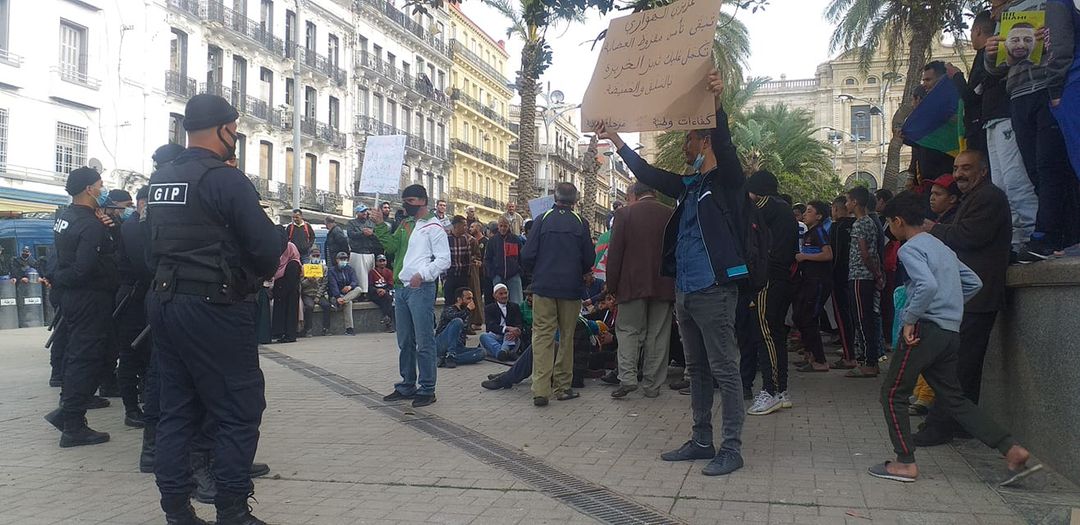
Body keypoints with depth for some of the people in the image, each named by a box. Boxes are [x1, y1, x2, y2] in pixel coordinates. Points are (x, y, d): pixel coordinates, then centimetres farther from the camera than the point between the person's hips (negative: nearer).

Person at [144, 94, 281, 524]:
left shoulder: (159, 180, 11)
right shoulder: (226, 179, -14)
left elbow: (156, 245, 16)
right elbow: (268, 248, -18)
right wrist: (258, 273, 4)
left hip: (164, 303, 8)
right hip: (215, 309, -8)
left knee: (177, 409, 14)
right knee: (240, 409, 1)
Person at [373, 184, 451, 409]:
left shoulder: (433, 226, -5)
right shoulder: (405, 224, 19)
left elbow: (444, 260, -10)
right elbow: (392, 246, 10)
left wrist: (422, 274, -21)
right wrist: (380, 226, 0)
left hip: (421, 289, -8)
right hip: (401, 288, 8)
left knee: (424, 342, -4)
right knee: (405, 342, 14)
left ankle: (427, 389, 2)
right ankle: (407, 386, 24)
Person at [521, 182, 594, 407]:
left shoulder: (542, 220, -3)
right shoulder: (580, 223, -1)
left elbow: (527, 256, -4)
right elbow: (589, 259, 2)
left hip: (543, 286, 0)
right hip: (571, 287, 1)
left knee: (542, 335, 1)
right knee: (567, 336, 11)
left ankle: (541, 390, -7)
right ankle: (562, 386, 14)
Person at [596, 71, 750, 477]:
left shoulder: (727, 180, -4)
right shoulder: (688, 186, 18)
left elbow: (725, 147, -22)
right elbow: (648, 175, 23)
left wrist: (717, 103, -36)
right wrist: (616, 140, 23)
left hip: (714, 290, -9)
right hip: (685, 290, 9)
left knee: (724, 369, -4)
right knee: (697, 368, 13)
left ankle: (732, 448, 2)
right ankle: (701, 441, 22)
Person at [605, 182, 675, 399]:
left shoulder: (625, 213, -2)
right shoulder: (670, 215, 4)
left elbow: (614, 252, -4)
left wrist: (612, 285, 2)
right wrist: (676, 284, 14)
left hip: (633, 284, -2)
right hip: (663, 285, 2)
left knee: (628, 330, 6)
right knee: (658, 335, 6)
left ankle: (627, 377, -9)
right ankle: (652, 385, 8)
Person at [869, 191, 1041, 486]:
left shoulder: (910, 248, -9)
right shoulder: (942, 247, 19)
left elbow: (927, 285, -25)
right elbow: (973, 283, 21)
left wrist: (909, 319, -16)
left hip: (926, 329, -9)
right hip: (951, 332, 9)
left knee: (893, 393, 2)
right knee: (952, 397, 14)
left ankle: (905, 464, 3)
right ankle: (1012, 451, 6)